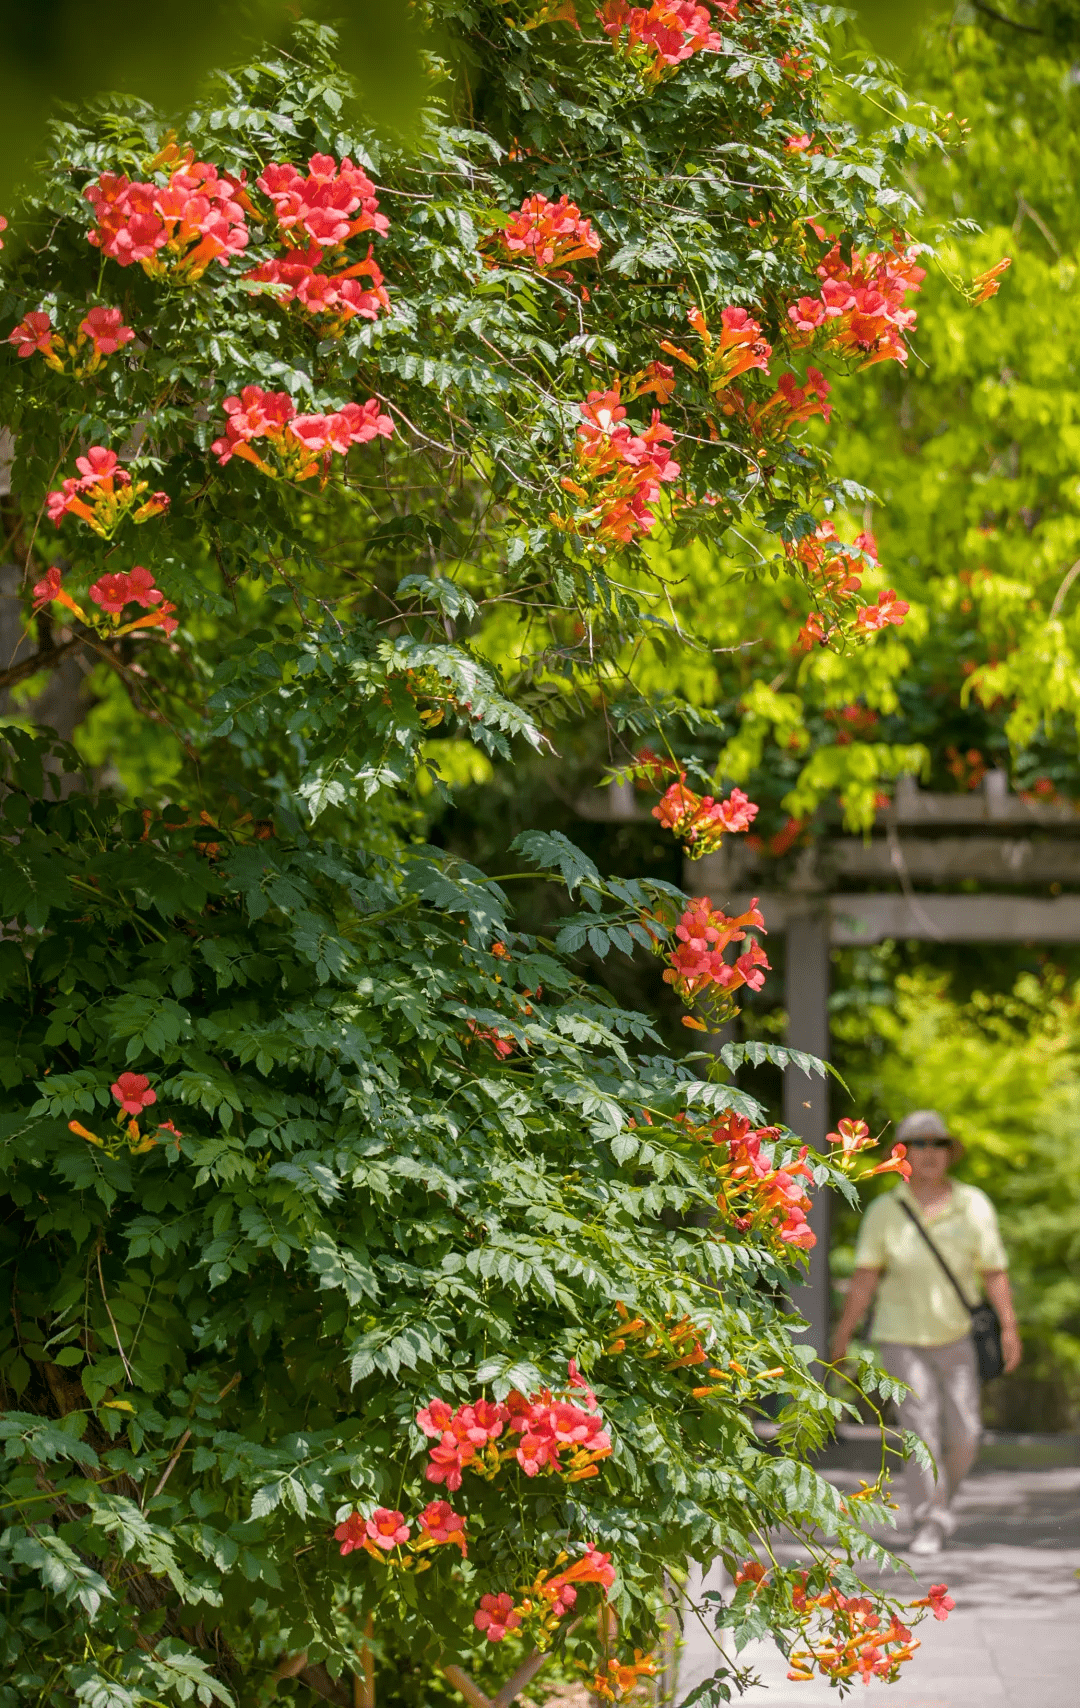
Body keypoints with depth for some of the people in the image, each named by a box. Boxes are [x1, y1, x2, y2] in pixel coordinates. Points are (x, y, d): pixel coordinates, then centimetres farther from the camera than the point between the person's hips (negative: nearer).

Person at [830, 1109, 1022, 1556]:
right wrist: (842, 1336, -13)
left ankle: (941, 1498, 28)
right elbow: (864, 1277, -10)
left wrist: (1009, 1327, -14)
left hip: (956, 1335, 1)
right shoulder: (884, 1212, -6)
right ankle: (931, 1523, -7)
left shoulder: (973, 1205, -5)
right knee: (920, 1428, -12)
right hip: (902, 1338, -1)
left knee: (963, 1434, 1)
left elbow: (994, 1272, -5)